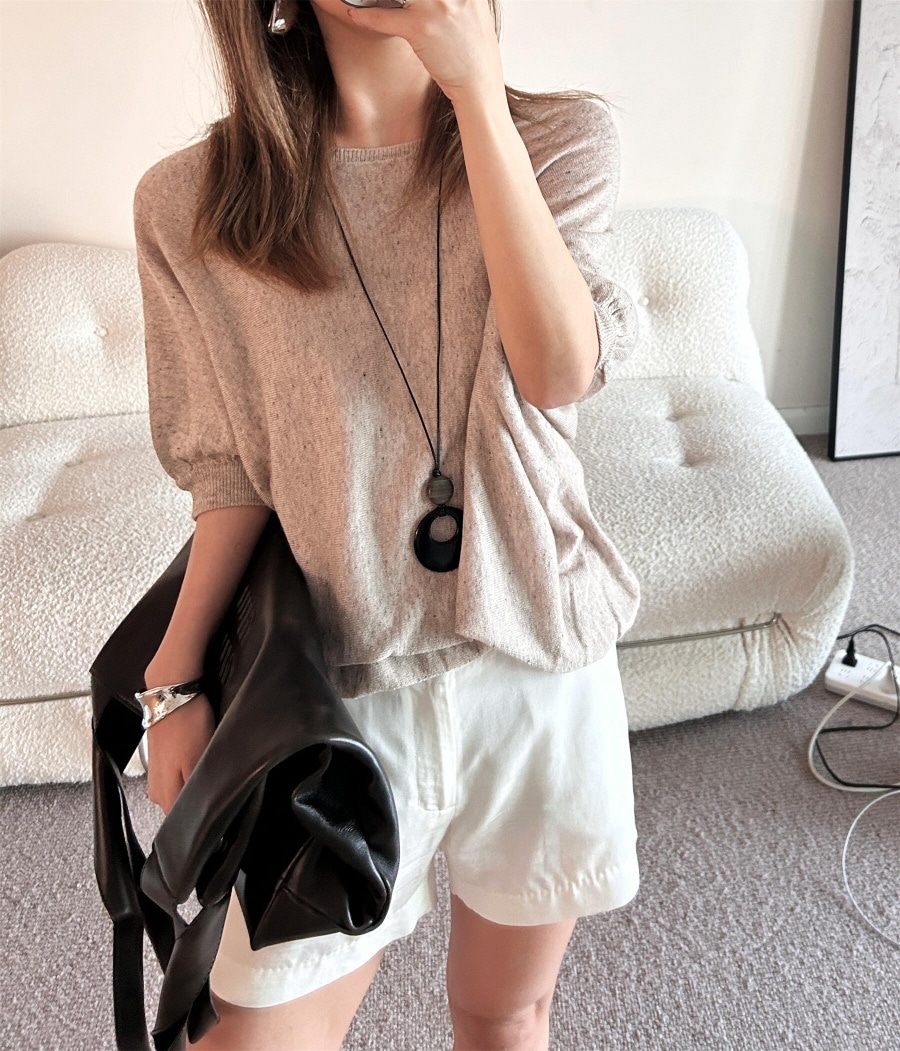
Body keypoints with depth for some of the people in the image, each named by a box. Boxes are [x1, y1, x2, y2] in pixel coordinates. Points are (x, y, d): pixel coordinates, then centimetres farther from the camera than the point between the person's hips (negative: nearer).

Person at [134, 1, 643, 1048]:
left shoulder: (561, 137, -2)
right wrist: (177, 676, 0)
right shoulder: (191, 200, -5)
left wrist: (475, 87, -23)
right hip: (347, 675, -1)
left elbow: (560, 370, -20)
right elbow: (231, 470, 2)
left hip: (540, 657, 2)